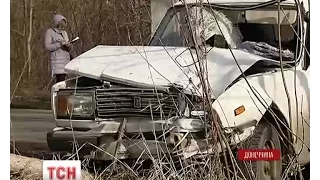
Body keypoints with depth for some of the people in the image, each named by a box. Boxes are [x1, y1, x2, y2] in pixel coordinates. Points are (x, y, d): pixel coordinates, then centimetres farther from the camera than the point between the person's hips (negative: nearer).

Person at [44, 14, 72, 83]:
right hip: (57, 59, -7)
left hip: (66, 59, 7)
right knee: (61, 80, -18)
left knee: (61, 80, -1)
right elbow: (47, 47, -8)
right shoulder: (50, 32, 1)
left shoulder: (64, 32, 21)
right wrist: (59, 44, -18)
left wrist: (69, 46, -3)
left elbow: (69, 48, 21)